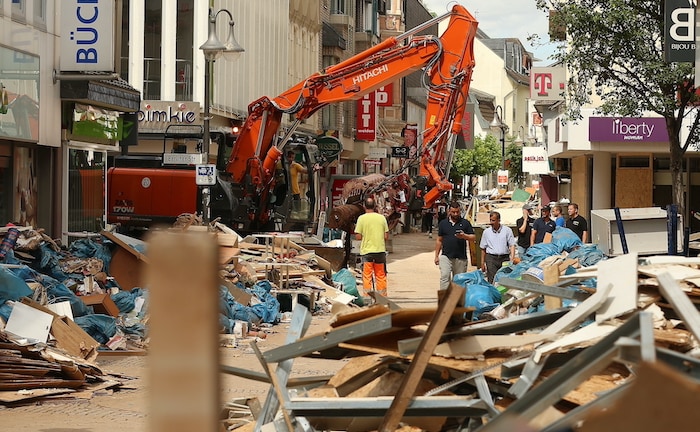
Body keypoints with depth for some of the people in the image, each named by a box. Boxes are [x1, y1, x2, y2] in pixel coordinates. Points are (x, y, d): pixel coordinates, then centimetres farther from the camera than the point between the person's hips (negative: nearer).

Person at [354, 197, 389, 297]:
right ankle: (383, 296, 15)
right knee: (381, 275, 10)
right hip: (380, 250, 2)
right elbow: (386, 236, 2)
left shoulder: (362, 218, -6)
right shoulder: (382, 218, 1)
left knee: (367, 276, 3)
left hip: (367, 251, -2)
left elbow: (358, 237, -8)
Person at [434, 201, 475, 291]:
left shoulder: (465, 223, 6)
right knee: (445, 276, -17)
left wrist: (464, 236, -18)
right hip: (446, 256, 0)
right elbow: (439, 240, 14)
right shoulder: (443, 223, 9)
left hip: (461, 258, 0)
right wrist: (436, 256, 10)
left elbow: (473, 237, 3)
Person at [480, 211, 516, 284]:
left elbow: (512, 245, 2)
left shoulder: (507, 230, 5)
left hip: (504, 258, -1)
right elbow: (483, 248, 15)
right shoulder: (486, 232, 10)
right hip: (491, 258, 1)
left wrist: (512, 258, -13)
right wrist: (482, 263, 12)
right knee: (492, 281, -8)